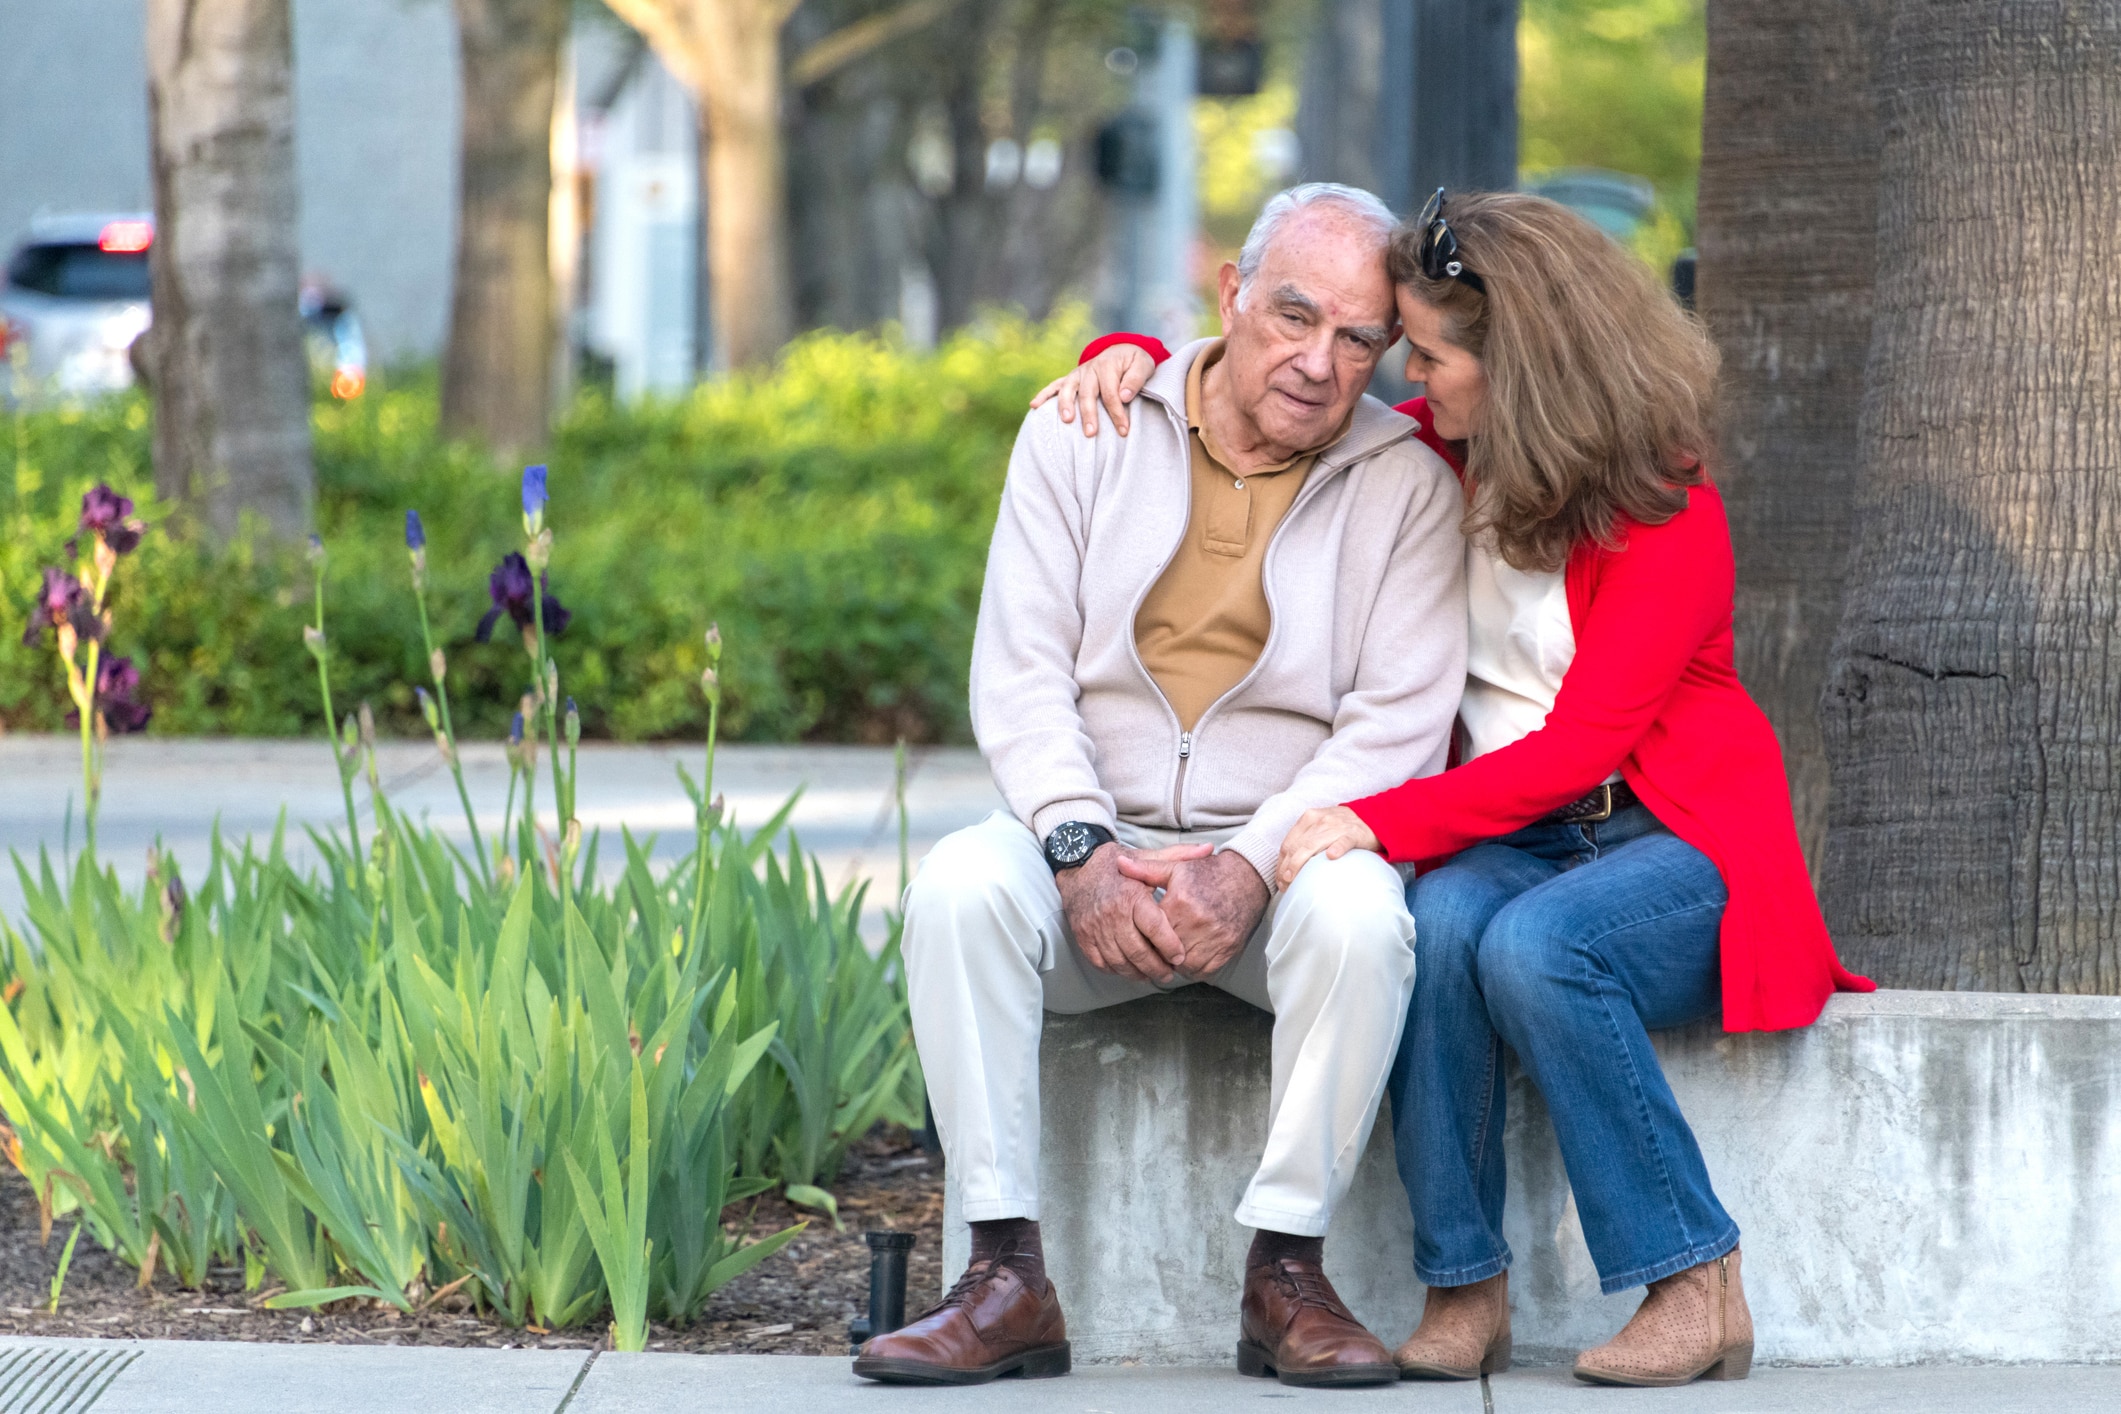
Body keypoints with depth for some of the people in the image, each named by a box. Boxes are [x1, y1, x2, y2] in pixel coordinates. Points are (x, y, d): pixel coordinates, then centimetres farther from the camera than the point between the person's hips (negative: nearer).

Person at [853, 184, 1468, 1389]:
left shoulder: (1406, 483, 1)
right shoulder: (1085, 430, 5)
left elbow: (1399, 722, -7)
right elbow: (1020, 672, -1)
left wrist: (1255, 864, -22)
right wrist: (1080, 848, -18)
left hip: (1291, 848, -1)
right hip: (1094, 843, 1)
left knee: (1359, 914, -35)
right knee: (961, 883, -30)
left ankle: (1288, 1271, -23)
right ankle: (1010, 1280, -27)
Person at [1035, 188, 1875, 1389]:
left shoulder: (1666, 508, -13)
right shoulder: (1436, 457, 6)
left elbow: (1583, 742, -21)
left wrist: (1382, 823, -30)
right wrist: (1134, 358, -1)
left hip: (1670, 840, -4)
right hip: (1503, 835, 5)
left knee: (1534, 947, -36)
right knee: (1441, 921, -32)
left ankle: (1697, 1288, -24)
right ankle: (1465, 1291, -27)